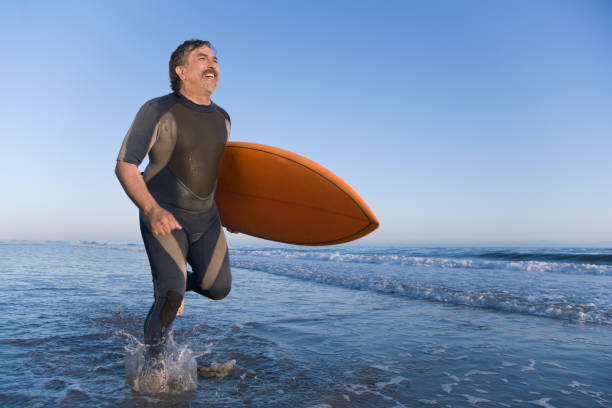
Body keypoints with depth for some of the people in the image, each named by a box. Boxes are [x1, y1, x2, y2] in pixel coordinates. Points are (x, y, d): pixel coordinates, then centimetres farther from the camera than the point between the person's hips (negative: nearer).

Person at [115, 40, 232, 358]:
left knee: (218, 288, -1)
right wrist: (151, 209, -29)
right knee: (170, 299, -14)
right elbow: (124, 166, -14)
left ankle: (179, 282, 33)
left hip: (206, 218, 6)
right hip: (163, 217, -5)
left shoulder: (222, 119, 8)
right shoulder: (158, 111, -10)